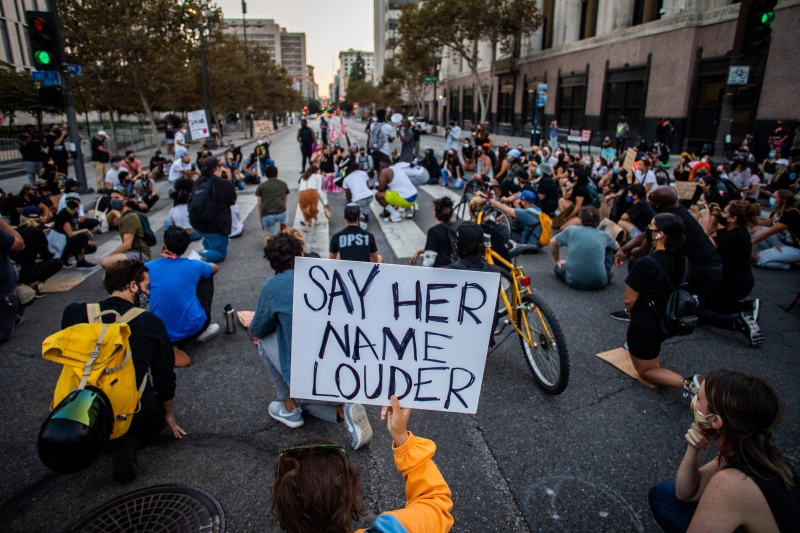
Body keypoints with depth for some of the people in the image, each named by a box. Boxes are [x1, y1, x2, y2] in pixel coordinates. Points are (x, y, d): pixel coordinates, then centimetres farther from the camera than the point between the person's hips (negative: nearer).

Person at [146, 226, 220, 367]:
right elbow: (215, 268, 21)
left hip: (162, 335, 4)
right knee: (206, 278, 21)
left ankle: (172, 343, 15)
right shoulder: (193, 266, -2)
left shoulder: (148, 267, -2)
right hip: (193, 327, -3)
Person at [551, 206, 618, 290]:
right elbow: (617, 246, 28)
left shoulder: (571, 230, 3)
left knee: (558, 268, 31)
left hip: (575, 282, -1)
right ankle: (606, 276, 22)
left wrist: (557, 260, 32)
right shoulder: (603, 235, 7)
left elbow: (553, 242, 17)